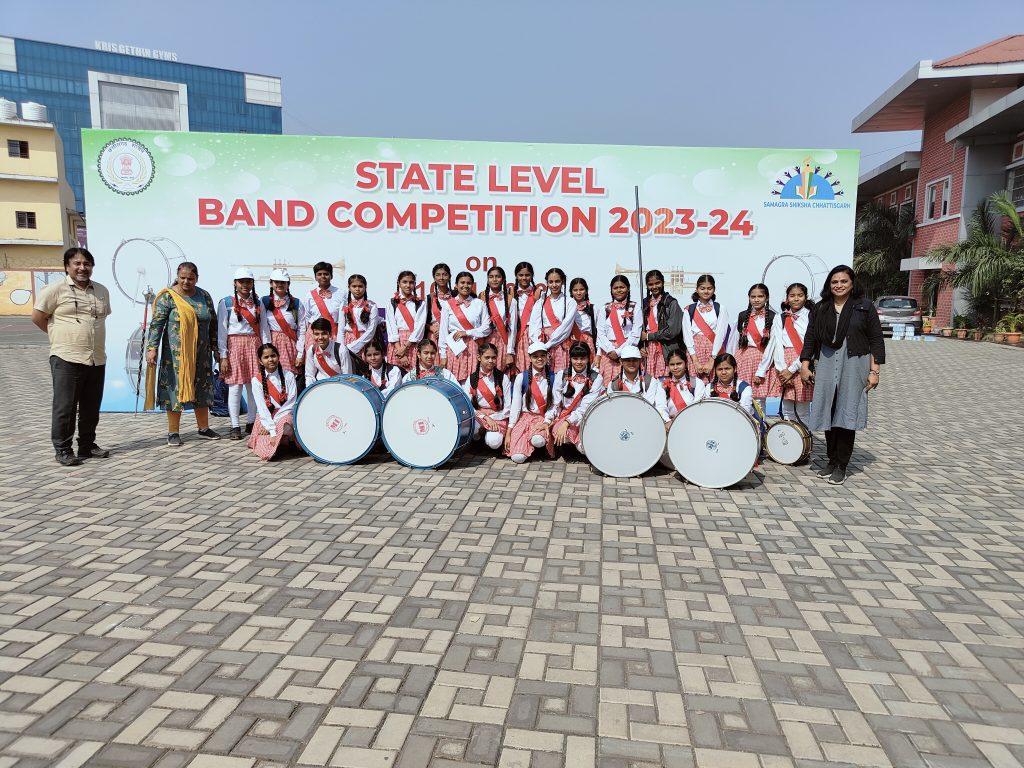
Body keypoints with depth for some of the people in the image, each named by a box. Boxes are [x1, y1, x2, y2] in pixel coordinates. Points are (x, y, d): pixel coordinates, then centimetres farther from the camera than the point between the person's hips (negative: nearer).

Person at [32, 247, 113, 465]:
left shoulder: (102, 291, 13)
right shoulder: (56, 289, -3)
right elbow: (37, 317, 0)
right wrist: (60, 336, 6)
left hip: (97, 360, 5)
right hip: (66, 359, -5)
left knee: (91, 408, 11)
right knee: (65, 407, -1)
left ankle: (87, 445, 23)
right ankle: (62, 449, 8)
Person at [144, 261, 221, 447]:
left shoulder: (204, 296, 6)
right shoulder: (167, 296, -6)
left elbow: (213, 324, 12)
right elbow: (156, 323, -12)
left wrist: (216, 348, 10)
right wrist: (152, 348, -22)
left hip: (201, 353, 4)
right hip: (175, 353, -4)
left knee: (202, 388, 10)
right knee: (175, 388, 1)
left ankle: (203, 428, 22)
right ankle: (173, 432, 10)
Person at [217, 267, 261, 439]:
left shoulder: (258, 302, 11)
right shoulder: (226, 303, 0)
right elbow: (221, 331, -3)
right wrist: (223, 356, -8)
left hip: (254, 345, 3)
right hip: (234, 346, -3)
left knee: (254, 386, 4)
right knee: (235, 387, -4)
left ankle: (251, 422, 16)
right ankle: (235, 426, 3)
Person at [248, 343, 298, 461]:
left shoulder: (288, 376, 1)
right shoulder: (257, 380, 0)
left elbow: (291, 403, -5)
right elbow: (262, 408, -8)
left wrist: (275, 422, -16)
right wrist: (273, 431, -19)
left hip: (285, 416, 0)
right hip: (266, 418, 1)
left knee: (286, 428, -38)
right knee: (267, 453, -24)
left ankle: (291, 441, -3)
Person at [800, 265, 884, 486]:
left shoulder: (864, 307, 2)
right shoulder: (821, 308, 10)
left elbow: (876, 341, 2)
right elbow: (810, 339, 11)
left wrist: (874, 370, -4)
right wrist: (805, 366, 5)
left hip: (854, 366, -3)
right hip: (826, 366, 3)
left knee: (846, 415, -4)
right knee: (828, 414, 5)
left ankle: (841, 466, 5)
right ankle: (832, 460, 19)